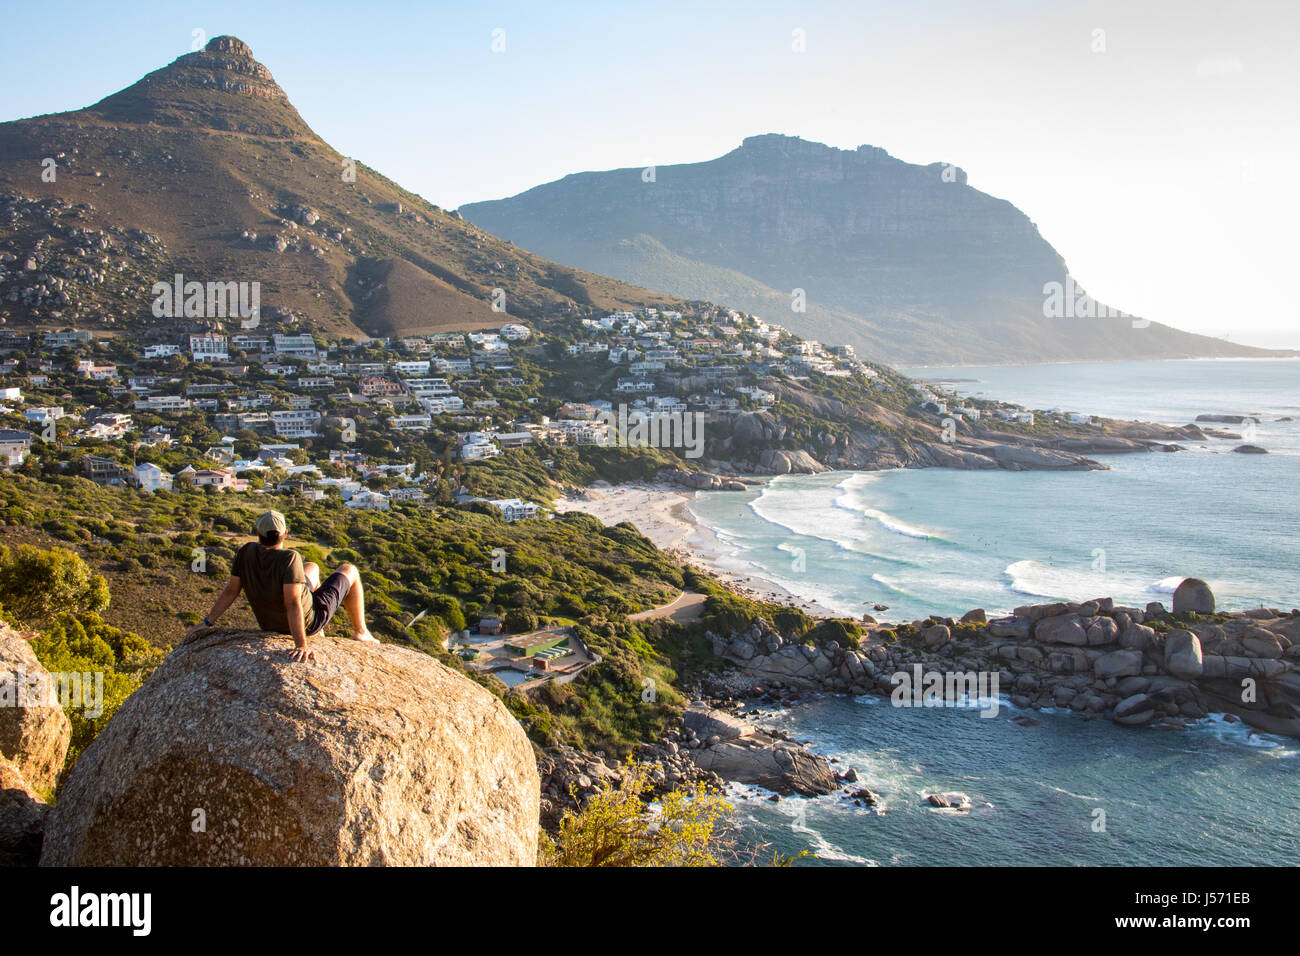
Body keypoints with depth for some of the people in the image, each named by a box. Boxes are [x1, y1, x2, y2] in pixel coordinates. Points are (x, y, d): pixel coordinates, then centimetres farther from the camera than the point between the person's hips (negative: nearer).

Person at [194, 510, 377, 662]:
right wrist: (301, 645, -40)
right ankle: (360, 632, 26)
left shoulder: (247, 552, -17)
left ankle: (318, 634, 44)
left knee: (312, 567, 33)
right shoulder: (290, 558, -34)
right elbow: (293, 603, -38)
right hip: (308, 621, -6)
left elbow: (231, 590, -10)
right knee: (348, 570, 14)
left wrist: (208, 622, 1)